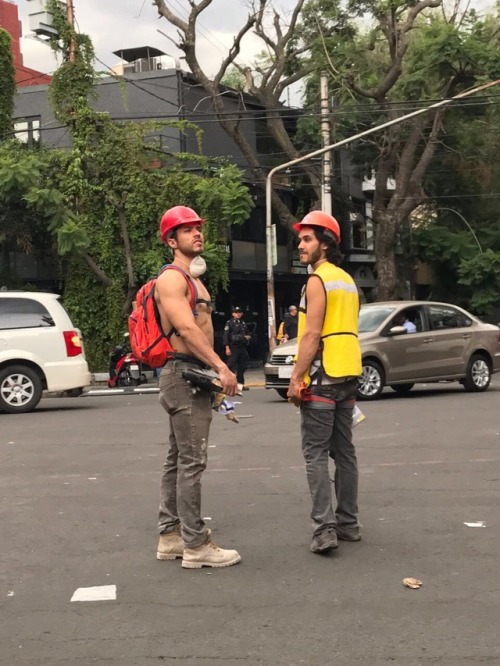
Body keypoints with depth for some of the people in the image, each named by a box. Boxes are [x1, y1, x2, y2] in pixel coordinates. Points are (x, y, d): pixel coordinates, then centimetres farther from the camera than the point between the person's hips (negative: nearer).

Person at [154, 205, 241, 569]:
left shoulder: (194, 279, 21)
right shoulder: (172, 279, -10)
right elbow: (187, 328, -23)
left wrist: (214, 373, 14)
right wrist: (222, 367, -29)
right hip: (184, 374, -11)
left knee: (178, 459, 12)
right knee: (192, 461, -10)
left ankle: (171, 537, 19)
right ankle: (196, 545, -7)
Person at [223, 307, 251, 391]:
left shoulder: (243, 323, 19)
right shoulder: (229, 323, -3)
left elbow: (248, 333, 29)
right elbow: (226, 336, -10)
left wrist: (248, 336, 4)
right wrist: (227, 348, -17)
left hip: (242, 348, 7)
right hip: (233, 348, -7)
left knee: (242, 367, 10)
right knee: (231, 366, -9)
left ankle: (240, 384, 17)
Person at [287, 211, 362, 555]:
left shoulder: (318, 280, -11)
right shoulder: (347, 281, 17)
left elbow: (312, 335, -17)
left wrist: (296, 378, -15)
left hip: (321, 377, -9)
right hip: (347, 375, 9)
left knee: (316, 454, -7)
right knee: (344, 451, 11)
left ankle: (324, 529, -11)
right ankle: (348, 524, 16)